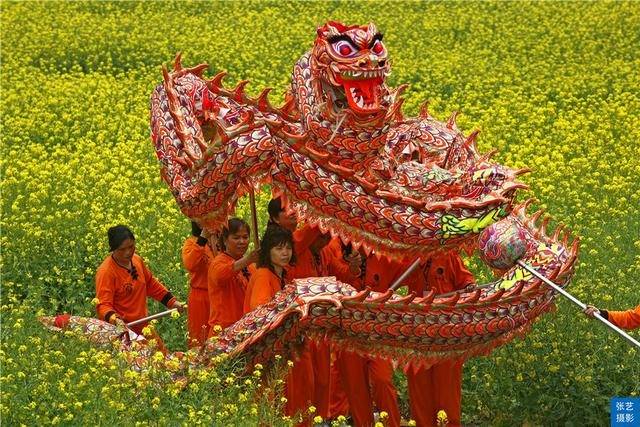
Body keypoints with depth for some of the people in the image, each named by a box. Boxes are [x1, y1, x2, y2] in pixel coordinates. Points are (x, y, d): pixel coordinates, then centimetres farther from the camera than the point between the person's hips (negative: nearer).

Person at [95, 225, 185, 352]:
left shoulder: (136, 260, 5)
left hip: (144, 327, 7)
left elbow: (151, 284, 21)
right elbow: (103, 304, -22)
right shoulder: (106, 272, -18)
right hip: (123, 331, -7)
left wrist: (172, 301, 17)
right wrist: (115, 320, -40)